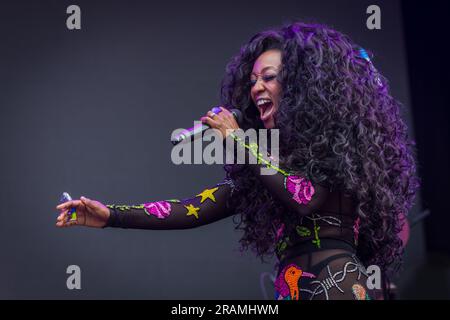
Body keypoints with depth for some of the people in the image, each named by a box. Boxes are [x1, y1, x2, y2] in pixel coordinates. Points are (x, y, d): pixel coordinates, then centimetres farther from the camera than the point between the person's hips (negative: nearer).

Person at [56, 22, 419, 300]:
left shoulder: (341, 138, -3)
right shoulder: (266, 155, 14)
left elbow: (308, 198, -20)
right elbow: (196, 209, 7)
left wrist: (240, 140, -10)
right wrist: (111, 215, -1)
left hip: (338, 283, -6)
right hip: (289, 288, 6)